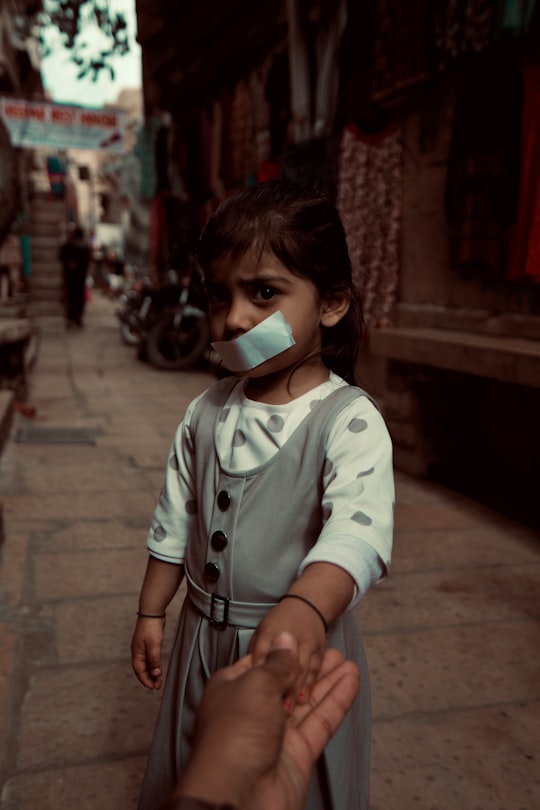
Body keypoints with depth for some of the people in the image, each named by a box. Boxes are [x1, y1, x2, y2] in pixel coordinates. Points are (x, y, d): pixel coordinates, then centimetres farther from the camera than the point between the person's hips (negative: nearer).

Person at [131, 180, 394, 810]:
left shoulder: (350, 420, -19)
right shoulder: (206, 412, -1)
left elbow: (357, 530, -34)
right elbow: (174, 522, 7)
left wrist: (305, 608, -51)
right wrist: (150, 613, 11)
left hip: (301, 640, -4)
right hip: (203, 636, 5)